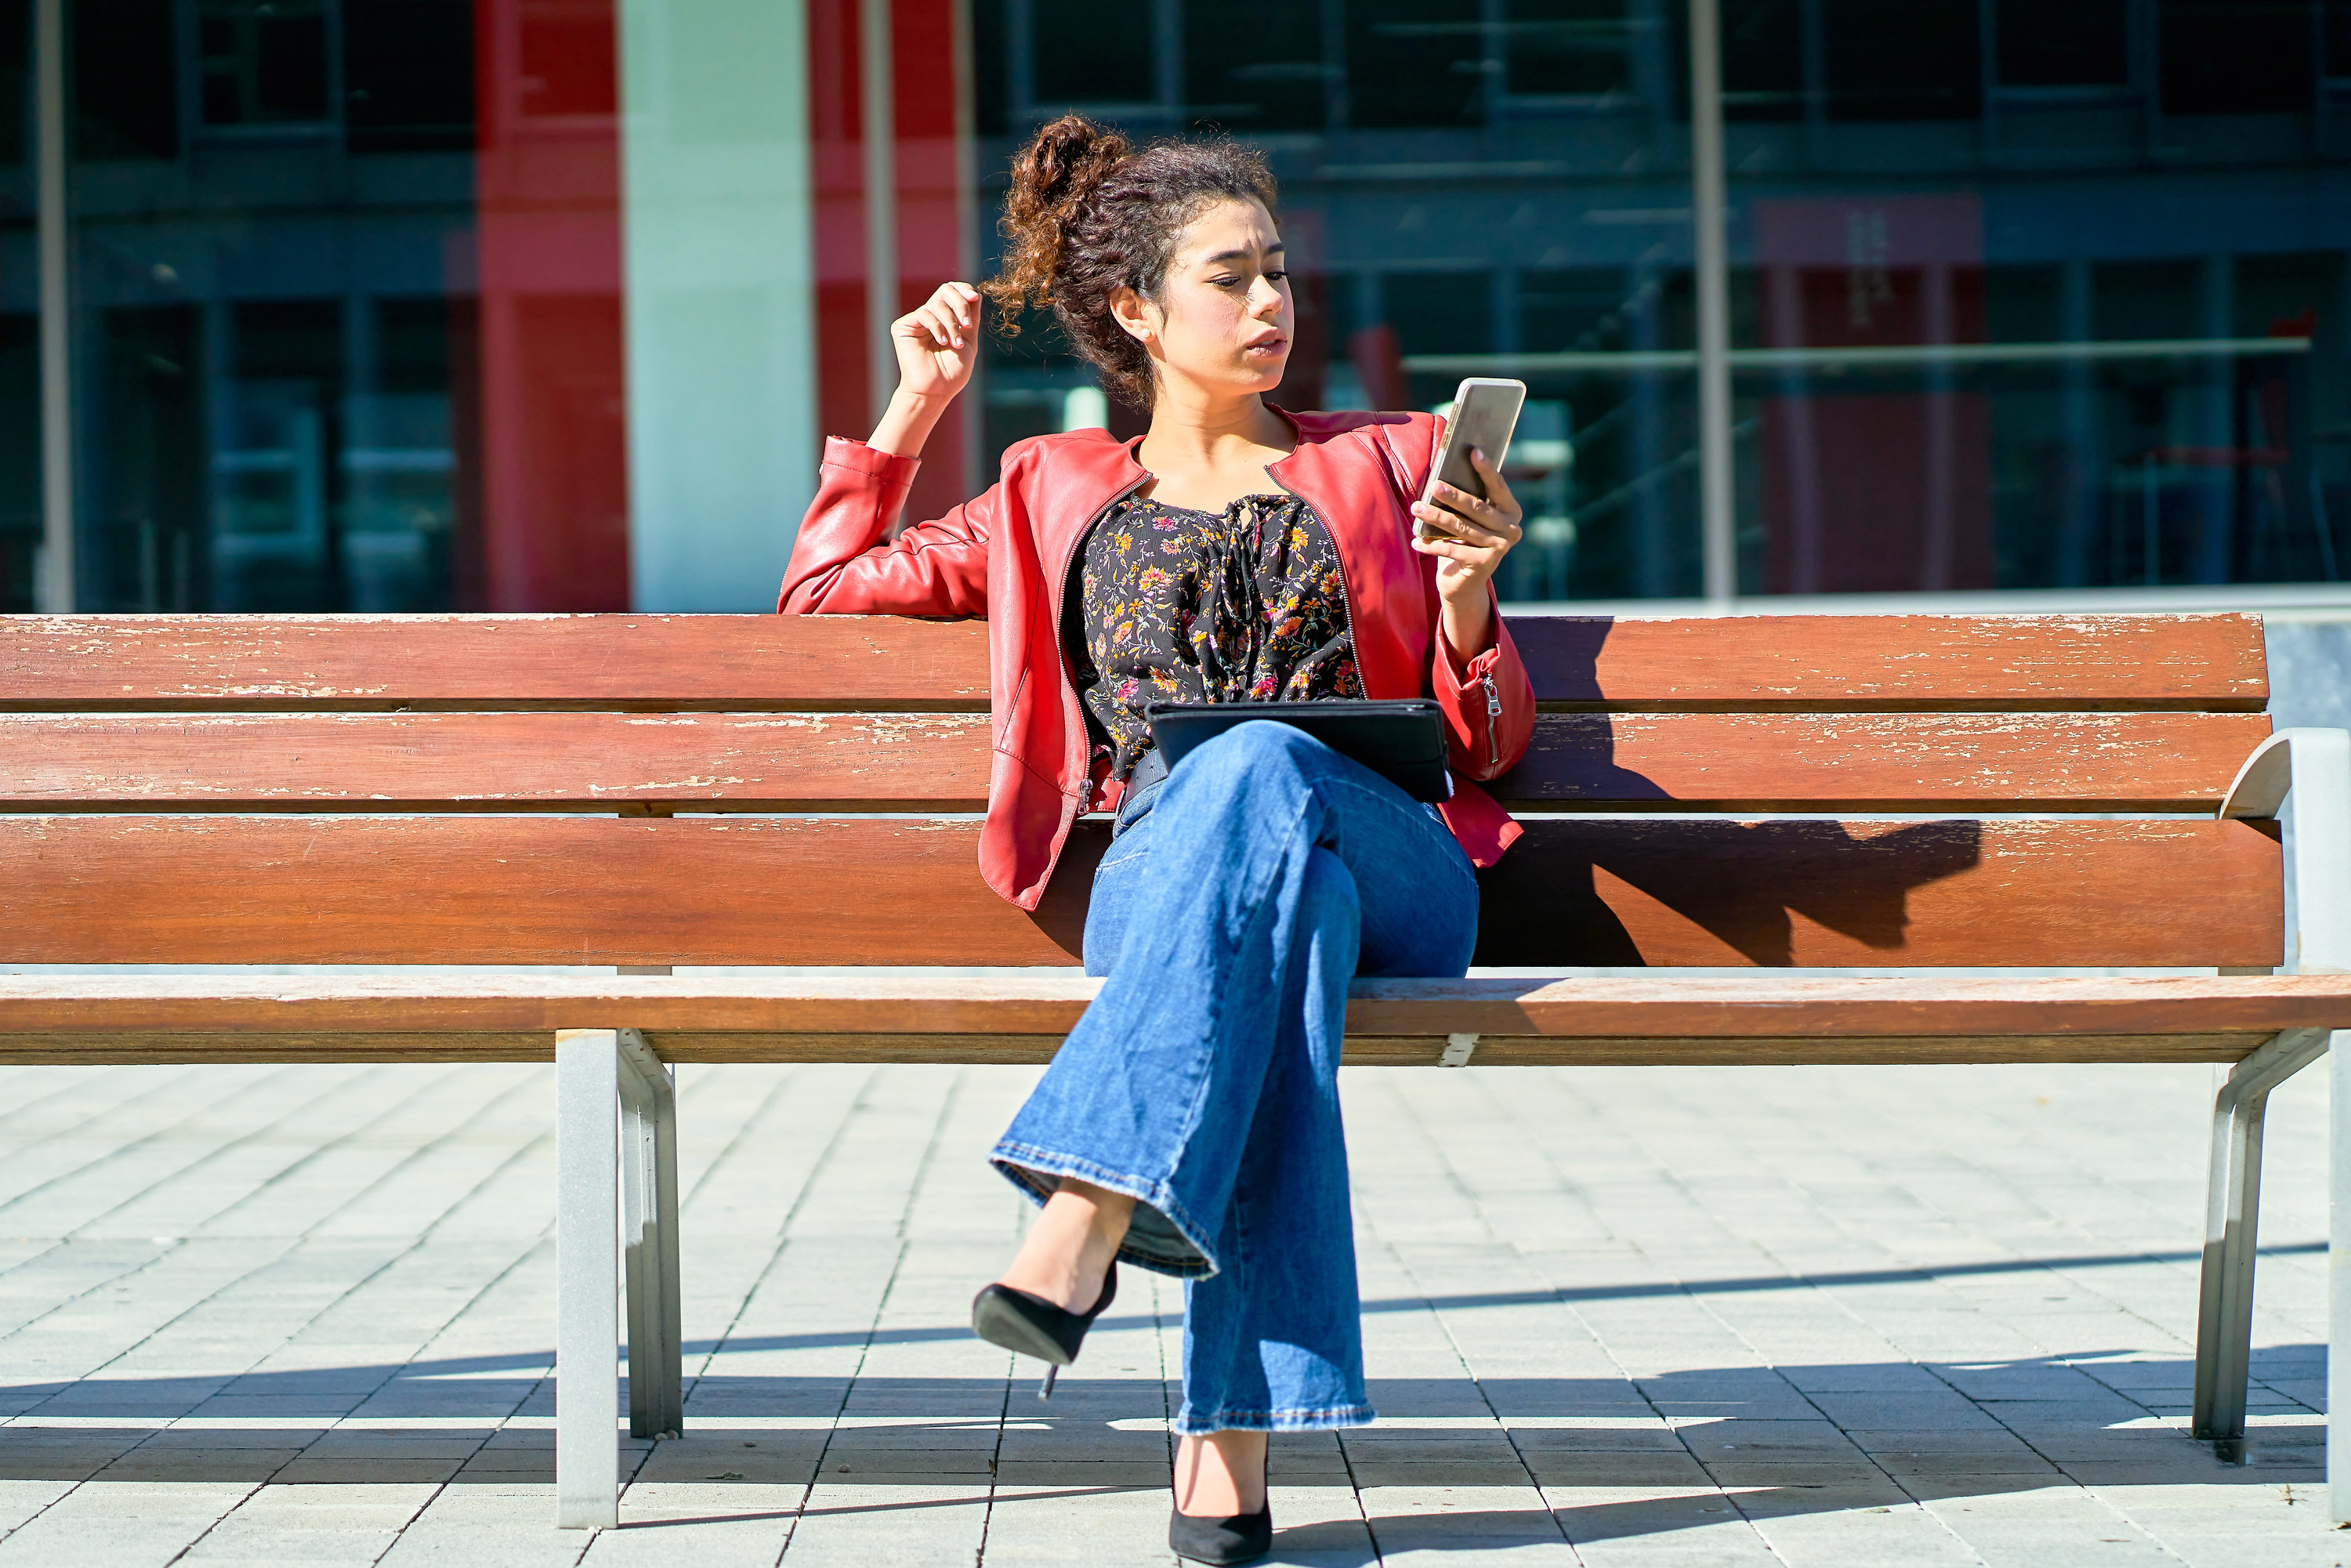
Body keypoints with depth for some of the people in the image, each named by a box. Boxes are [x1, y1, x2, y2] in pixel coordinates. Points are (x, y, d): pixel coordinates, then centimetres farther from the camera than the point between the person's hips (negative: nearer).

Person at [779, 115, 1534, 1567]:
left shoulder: (1388, 464, 23)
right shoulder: (1056, 496, 25)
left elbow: (1488, 746, 19)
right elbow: (823, 593, 27)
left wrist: (1466, 598, -2)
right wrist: (917, 405, 21)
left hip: (1397, 869, 0)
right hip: (1160, 878, 0)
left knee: (1255, 768, -38)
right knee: (1289, 912, -40)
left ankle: (1084, 1223, -52)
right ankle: (1236, 1445, -51)